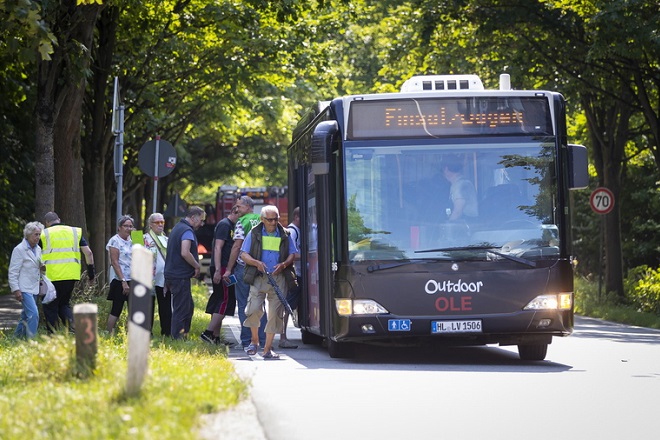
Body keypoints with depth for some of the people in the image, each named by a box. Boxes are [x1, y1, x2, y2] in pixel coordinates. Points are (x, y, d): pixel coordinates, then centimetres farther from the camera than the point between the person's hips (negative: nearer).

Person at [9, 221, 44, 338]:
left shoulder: (38, 249, 12)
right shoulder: (19, 249, -11)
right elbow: (13, 272, -12)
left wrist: (43, 267, 2)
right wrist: (16, 290, -17)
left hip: (34, 288, 8)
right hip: (24, 288, -8)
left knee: (26, 315, 16)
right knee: (33, 314, -17)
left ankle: (18, 336, 28)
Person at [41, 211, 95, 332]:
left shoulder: (44, 234, 4)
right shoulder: (75, 232, 12)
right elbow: (88, 252, 6)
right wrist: (91, 270, 12)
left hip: (52, 276, -3)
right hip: (71, 275, 4)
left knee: (50, 306, 8)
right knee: (64, 303, 18)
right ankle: (72, 326, -6)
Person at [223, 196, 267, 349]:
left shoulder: (242, 222, -8)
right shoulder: (262, 220, 9)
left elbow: (237, 246, -12)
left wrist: (229, 269, -9)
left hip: (243, 267, -5)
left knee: (243, 304, 2)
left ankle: (246, 341, 0)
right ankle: (264, 340, 8)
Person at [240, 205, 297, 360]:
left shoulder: (284, 235, 10)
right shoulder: (254, 234, 6)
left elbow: (292, 254, 13)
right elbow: (243, 254, 5)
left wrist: (283, 264, -7)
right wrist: (256, 262, -14)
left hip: (278, 279, 2)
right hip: (258, 278, -2)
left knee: (275, 313, -2)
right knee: (254, 309, -15)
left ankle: (267, 349, 5)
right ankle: (254, 340, 10)